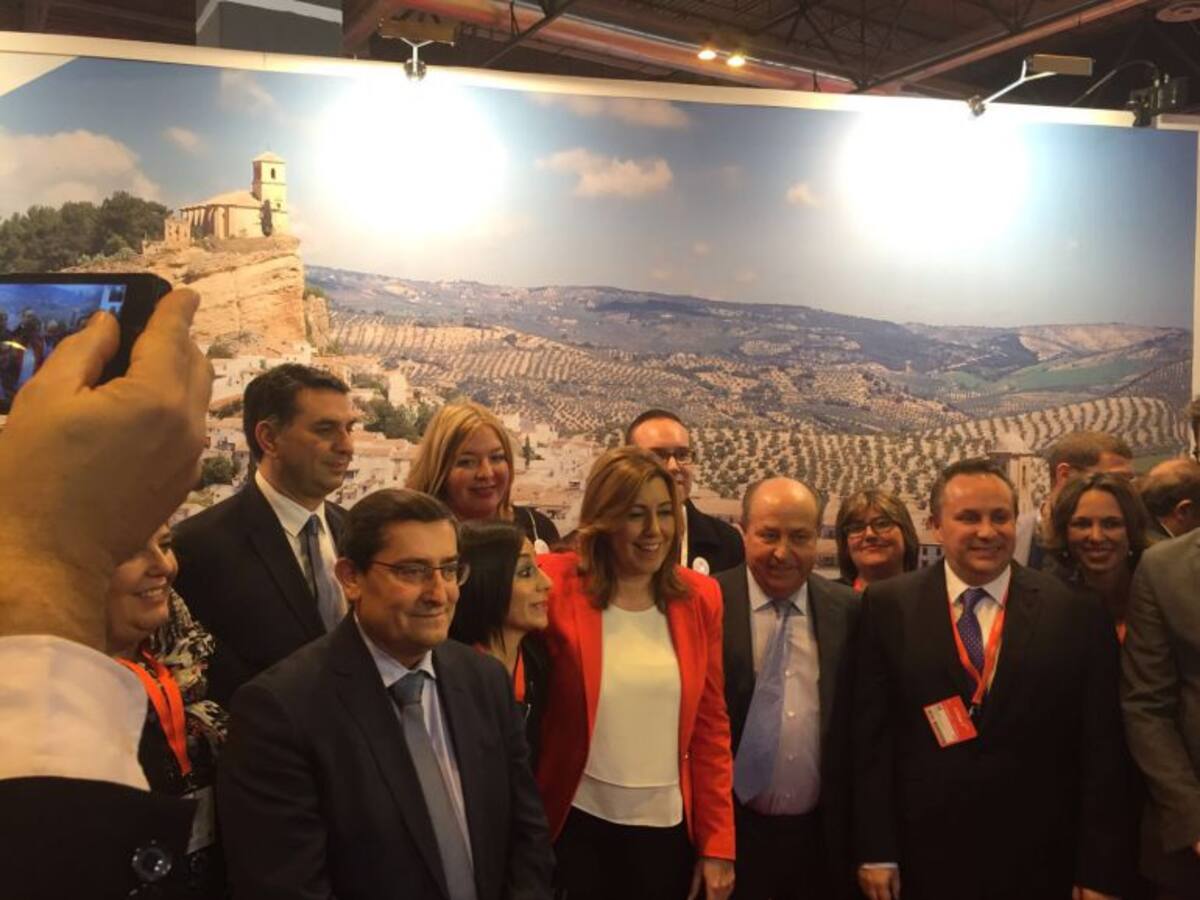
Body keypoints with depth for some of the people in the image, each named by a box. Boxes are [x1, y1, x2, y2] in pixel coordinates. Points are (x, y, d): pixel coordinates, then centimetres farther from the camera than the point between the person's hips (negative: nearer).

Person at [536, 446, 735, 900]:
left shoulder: (701, 597, -1)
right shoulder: (557, 585, -10)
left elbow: (711, 727, 4)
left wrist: (718, 843, 2)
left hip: (668, 828, 3)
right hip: (577, 826, -3)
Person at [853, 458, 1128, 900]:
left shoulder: (1078, 613, -3)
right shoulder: (888, 606, -4)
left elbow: (1101, 749, -2)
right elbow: (870, 735, -4)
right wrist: (876, 850, -5)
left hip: (1038, 863, 1)